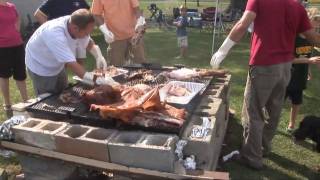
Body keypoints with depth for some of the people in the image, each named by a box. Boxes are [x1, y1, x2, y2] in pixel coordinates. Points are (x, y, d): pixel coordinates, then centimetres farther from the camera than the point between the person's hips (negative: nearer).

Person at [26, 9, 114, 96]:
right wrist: (98, 80, -49)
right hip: (40, 67, -6)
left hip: (56, 65, 7)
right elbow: (71, 64, -45)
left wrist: (99, 56, -23)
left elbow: (89, 43, -3)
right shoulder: (55, 34, -41)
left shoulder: (75, 25, -21)